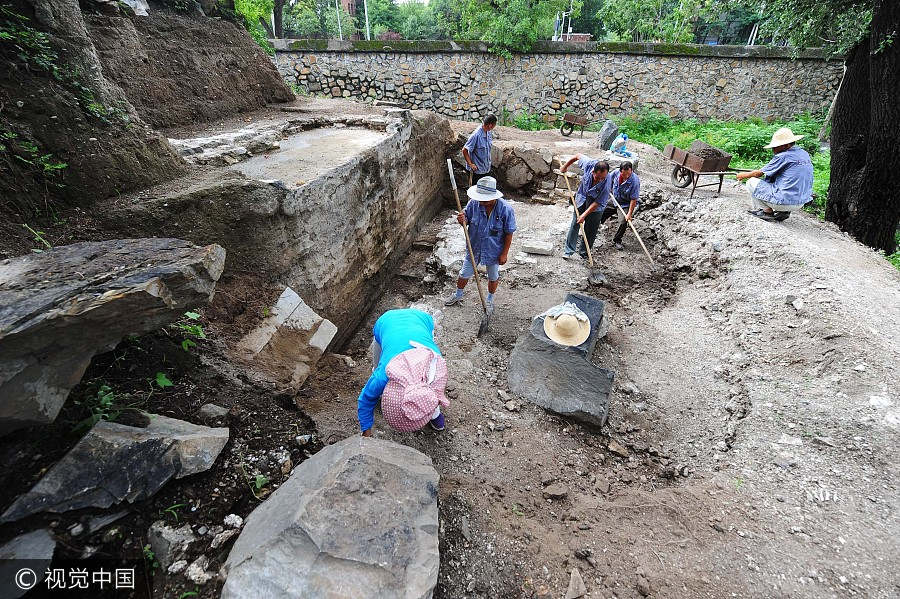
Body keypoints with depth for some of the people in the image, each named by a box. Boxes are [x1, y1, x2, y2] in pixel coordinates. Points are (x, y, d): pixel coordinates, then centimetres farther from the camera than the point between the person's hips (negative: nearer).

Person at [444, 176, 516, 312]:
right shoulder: (473, 203, -19)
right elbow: (467, 220, -3)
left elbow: (509, 233, -15)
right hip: (474, 247, 2)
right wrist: (462, 220, -28)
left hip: (494, 251, -2)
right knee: (465, 273, 21)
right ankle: (458, 295, 49)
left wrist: (504, 254, -11)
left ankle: (489, 300, 48)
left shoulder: (506, 209, -25)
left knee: (493, 277, 21)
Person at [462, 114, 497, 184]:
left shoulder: (489, 132, 0)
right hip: (477, 170, -8)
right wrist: (470, 164, -20)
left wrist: (489, 162, 15)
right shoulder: (476, 135, -24)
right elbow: (464, 150, -21)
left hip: (487, 168, 8)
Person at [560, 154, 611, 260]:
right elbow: (578, 156, -7)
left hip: (595, 206, -2)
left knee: (590, 229, 3)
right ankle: (569, 251, 11)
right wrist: (565, 166, 6)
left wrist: (584, 215, -24)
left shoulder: (606, 184, -34)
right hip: (582, 198, 3)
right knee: (575, 224, 4)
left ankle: (584, 252, 20)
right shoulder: (588, 164, -29)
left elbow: (597, 203, -25)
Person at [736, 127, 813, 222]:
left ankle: (768, 211, 1)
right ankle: (784, 211, 17)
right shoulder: (805, 154, 10)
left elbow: (759, 173, -5)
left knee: (751, 182, 1)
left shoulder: (783, 157, -14)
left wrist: (743, 175, 13)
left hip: (786, 201, -8)